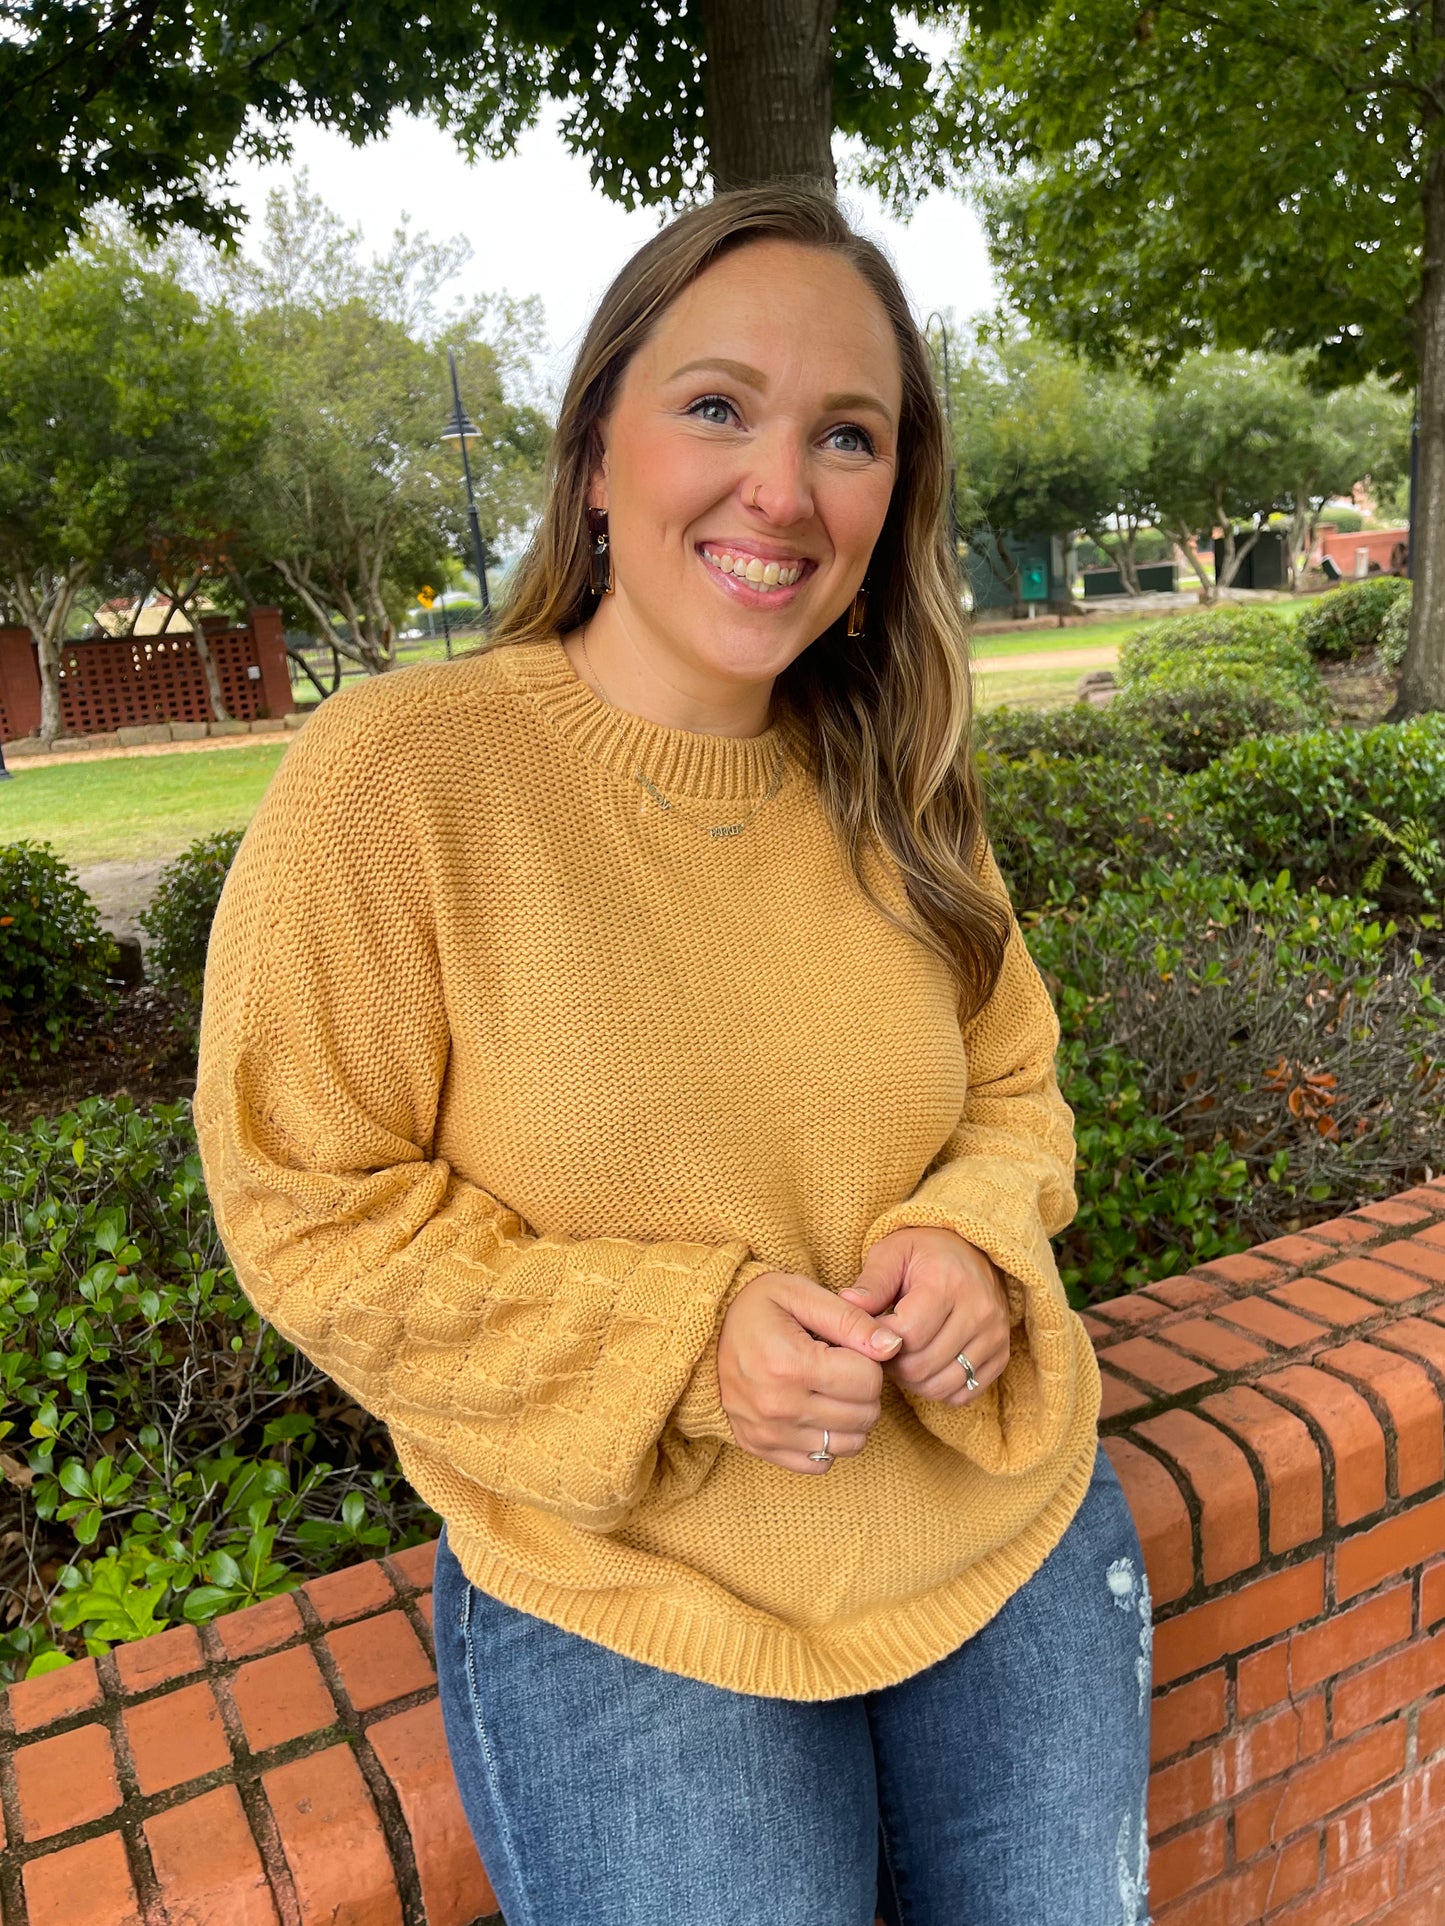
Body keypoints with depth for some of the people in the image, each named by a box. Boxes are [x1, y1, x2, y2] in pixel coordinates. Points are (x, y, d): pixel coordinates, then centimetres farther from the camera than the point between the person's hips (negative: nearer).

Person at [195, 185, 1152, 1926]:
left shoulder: (896, 790, -1)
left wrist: (972, 1234, -13)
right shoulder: (391, 778, -17)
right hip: (622, 1588, -4)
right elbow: (310, 1213, -13)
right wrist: (678, 1334, -22)